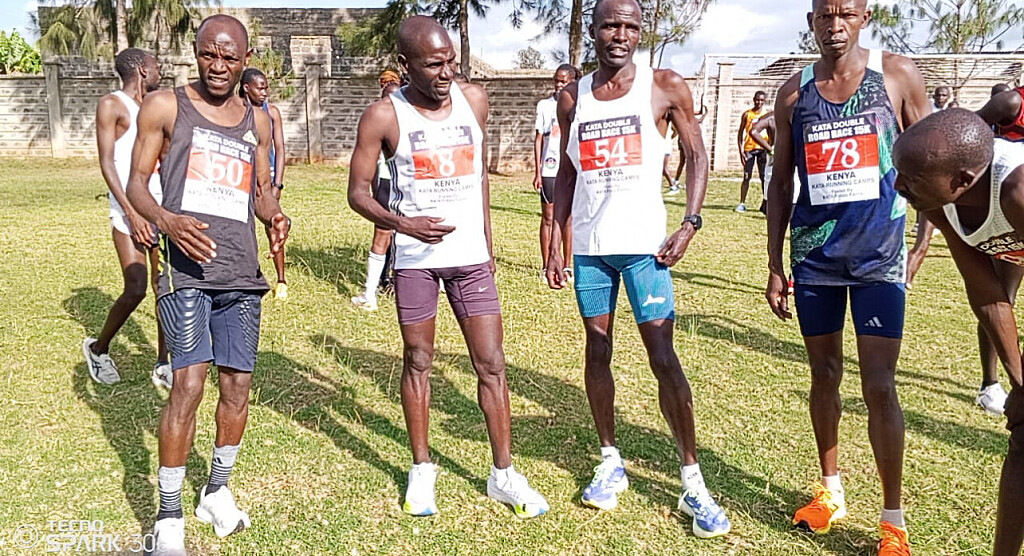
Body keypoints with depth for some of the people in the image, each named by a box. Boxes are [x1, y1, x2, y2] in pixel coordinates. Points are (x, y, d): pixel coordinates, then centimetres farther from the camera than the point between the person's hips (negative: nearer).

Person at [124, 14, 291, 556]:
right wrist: (166, 219, -18)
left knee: (238, 383, 6)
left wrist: (275, 216, -3)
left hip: (241, 271, 5)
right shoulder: (165, 106, 4)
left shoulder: (257, 120, 16)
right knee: (189, 382, -12)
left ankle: (217, 490, 27)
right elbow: (136, 180, 3)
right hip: (187, 266, -4)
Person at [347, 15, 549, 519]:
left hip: (470, 253, 3)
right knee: (418, 360, 9)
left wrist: (488, 245, 12)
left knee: (491, 362, 3)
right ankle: (421, 469, 26)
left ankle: (504, 474, 16)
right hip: (415, 256, -2)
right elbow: (358, 190, -5)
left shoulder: (474, 99, 2)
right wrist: (401, 223, -23)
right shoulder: (384, 116, -8)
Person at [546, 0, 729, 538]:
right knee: (597, 351, 9)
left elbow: (697, 154, 3)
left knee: (663, 357, -5)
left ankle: (693, 482, 5)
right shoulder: (572, 98, 9)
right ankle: (611, 461, 24)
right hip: (589, 247, 4)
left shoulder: (666, 87, -1)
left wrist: (690, 222, -9)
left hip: (644, 244, -3)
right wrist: (555, 241, 8)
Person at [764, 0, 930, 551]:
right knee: (824, 375, 12)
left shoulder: (897, 74, -1)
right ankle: (830, 490, 30)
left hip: (879, 253, -2)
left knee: (879, 386, -4)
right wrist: (774, 267, 6)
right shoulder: (794, 92, 4)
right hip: (814, 256, 3)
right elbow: (781, 184, 8)